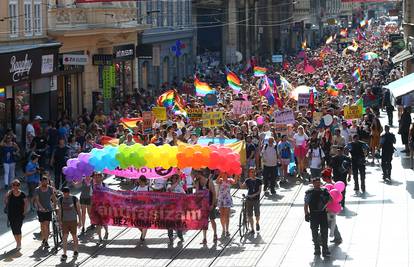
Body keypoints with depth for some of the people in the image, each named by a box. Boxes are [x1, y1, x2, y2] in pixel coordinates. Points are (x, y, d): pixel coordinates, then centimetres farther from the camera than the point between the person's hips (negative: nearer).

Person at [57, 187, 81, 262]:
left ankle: (75, 251, 29)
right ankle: (64, 254, -4)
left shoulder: (74, 199, -4)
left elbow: (78, 210, 2)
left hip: (73, 220, -1)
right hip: (64, 221, 1)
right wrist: (59, 221, 6)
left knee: (74, 236, 8)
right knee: (64, 237, -6)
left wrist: (79, 221, 1)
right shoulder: (60, 200, 1)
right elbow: (60, 211, 9)